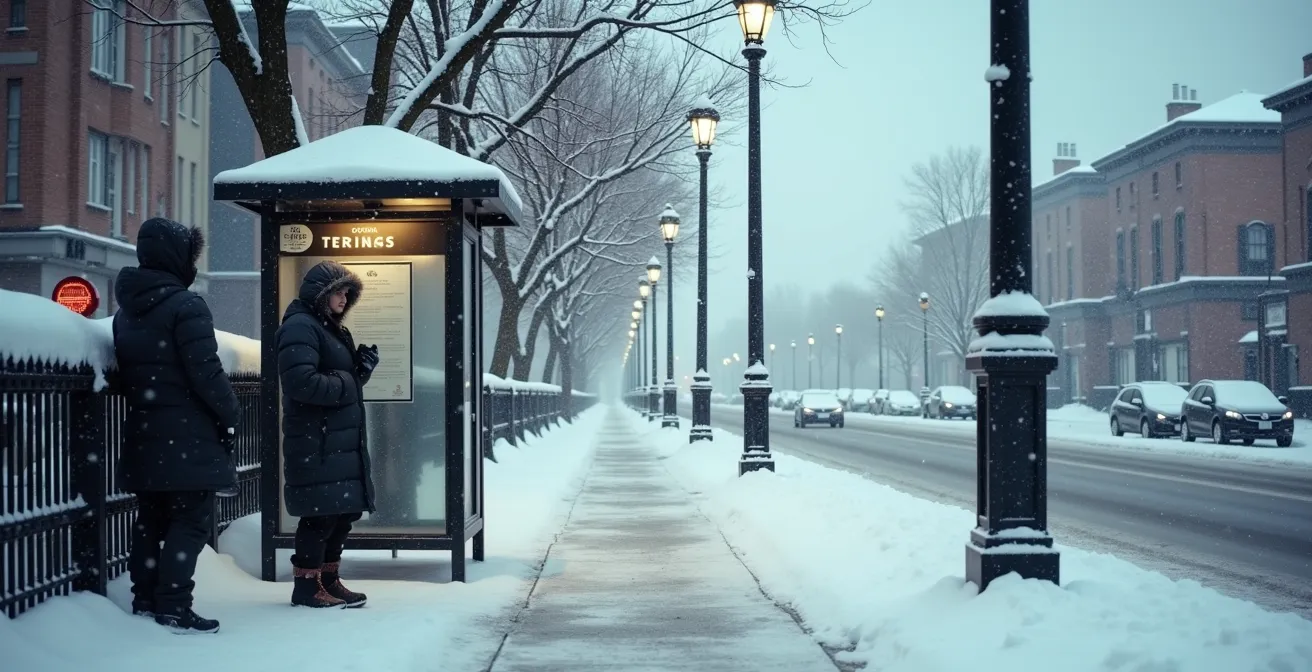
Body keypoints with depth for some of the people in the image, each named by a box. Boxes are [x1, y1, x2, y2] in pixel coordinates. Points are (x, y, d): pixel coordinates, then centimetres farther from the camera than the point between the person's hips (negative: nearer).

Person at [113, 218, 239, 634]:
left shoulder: (126, 310, 13)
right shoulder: (185, 306, -13)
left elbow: (124, 372, 16)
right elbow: (206, 373, -16)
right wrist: (230, 414, -5)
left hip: (143, 434, 8)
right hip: (187, 436, -8)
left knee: (151, 518, 16)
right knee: (191, 521, -5)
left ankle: (145, 599, 21)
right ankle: (173, 607, -9)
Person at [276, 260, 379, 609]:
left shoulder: (331, 329, 20)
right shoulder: (300, 327, -12)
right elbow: (302, 381, -24)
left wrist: (363, 366, 3)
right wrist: (344, 384, -12)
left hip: (342, 439, 10)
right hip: (315, 441, -10)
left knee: (343, 512, 12)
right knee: (321, 513, -7)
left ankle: (329, 579, 22)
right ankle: (306, 586, 1)